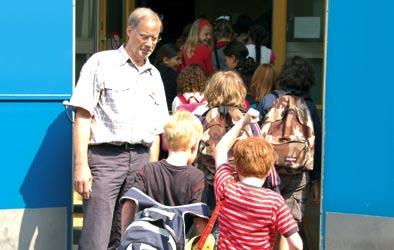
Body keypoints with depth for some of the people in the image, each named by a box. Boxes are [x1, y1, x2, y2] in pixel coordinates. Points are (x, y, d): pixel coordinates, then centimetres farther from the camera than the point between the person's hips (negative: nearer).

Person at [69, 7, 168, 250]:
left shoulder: (154, 75, 19)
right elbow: (83, 114, -4)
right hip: (105, 156, -5)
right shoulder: (102, 62, 3)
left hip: (141, 159, 5)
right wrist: (81, 165, -13)